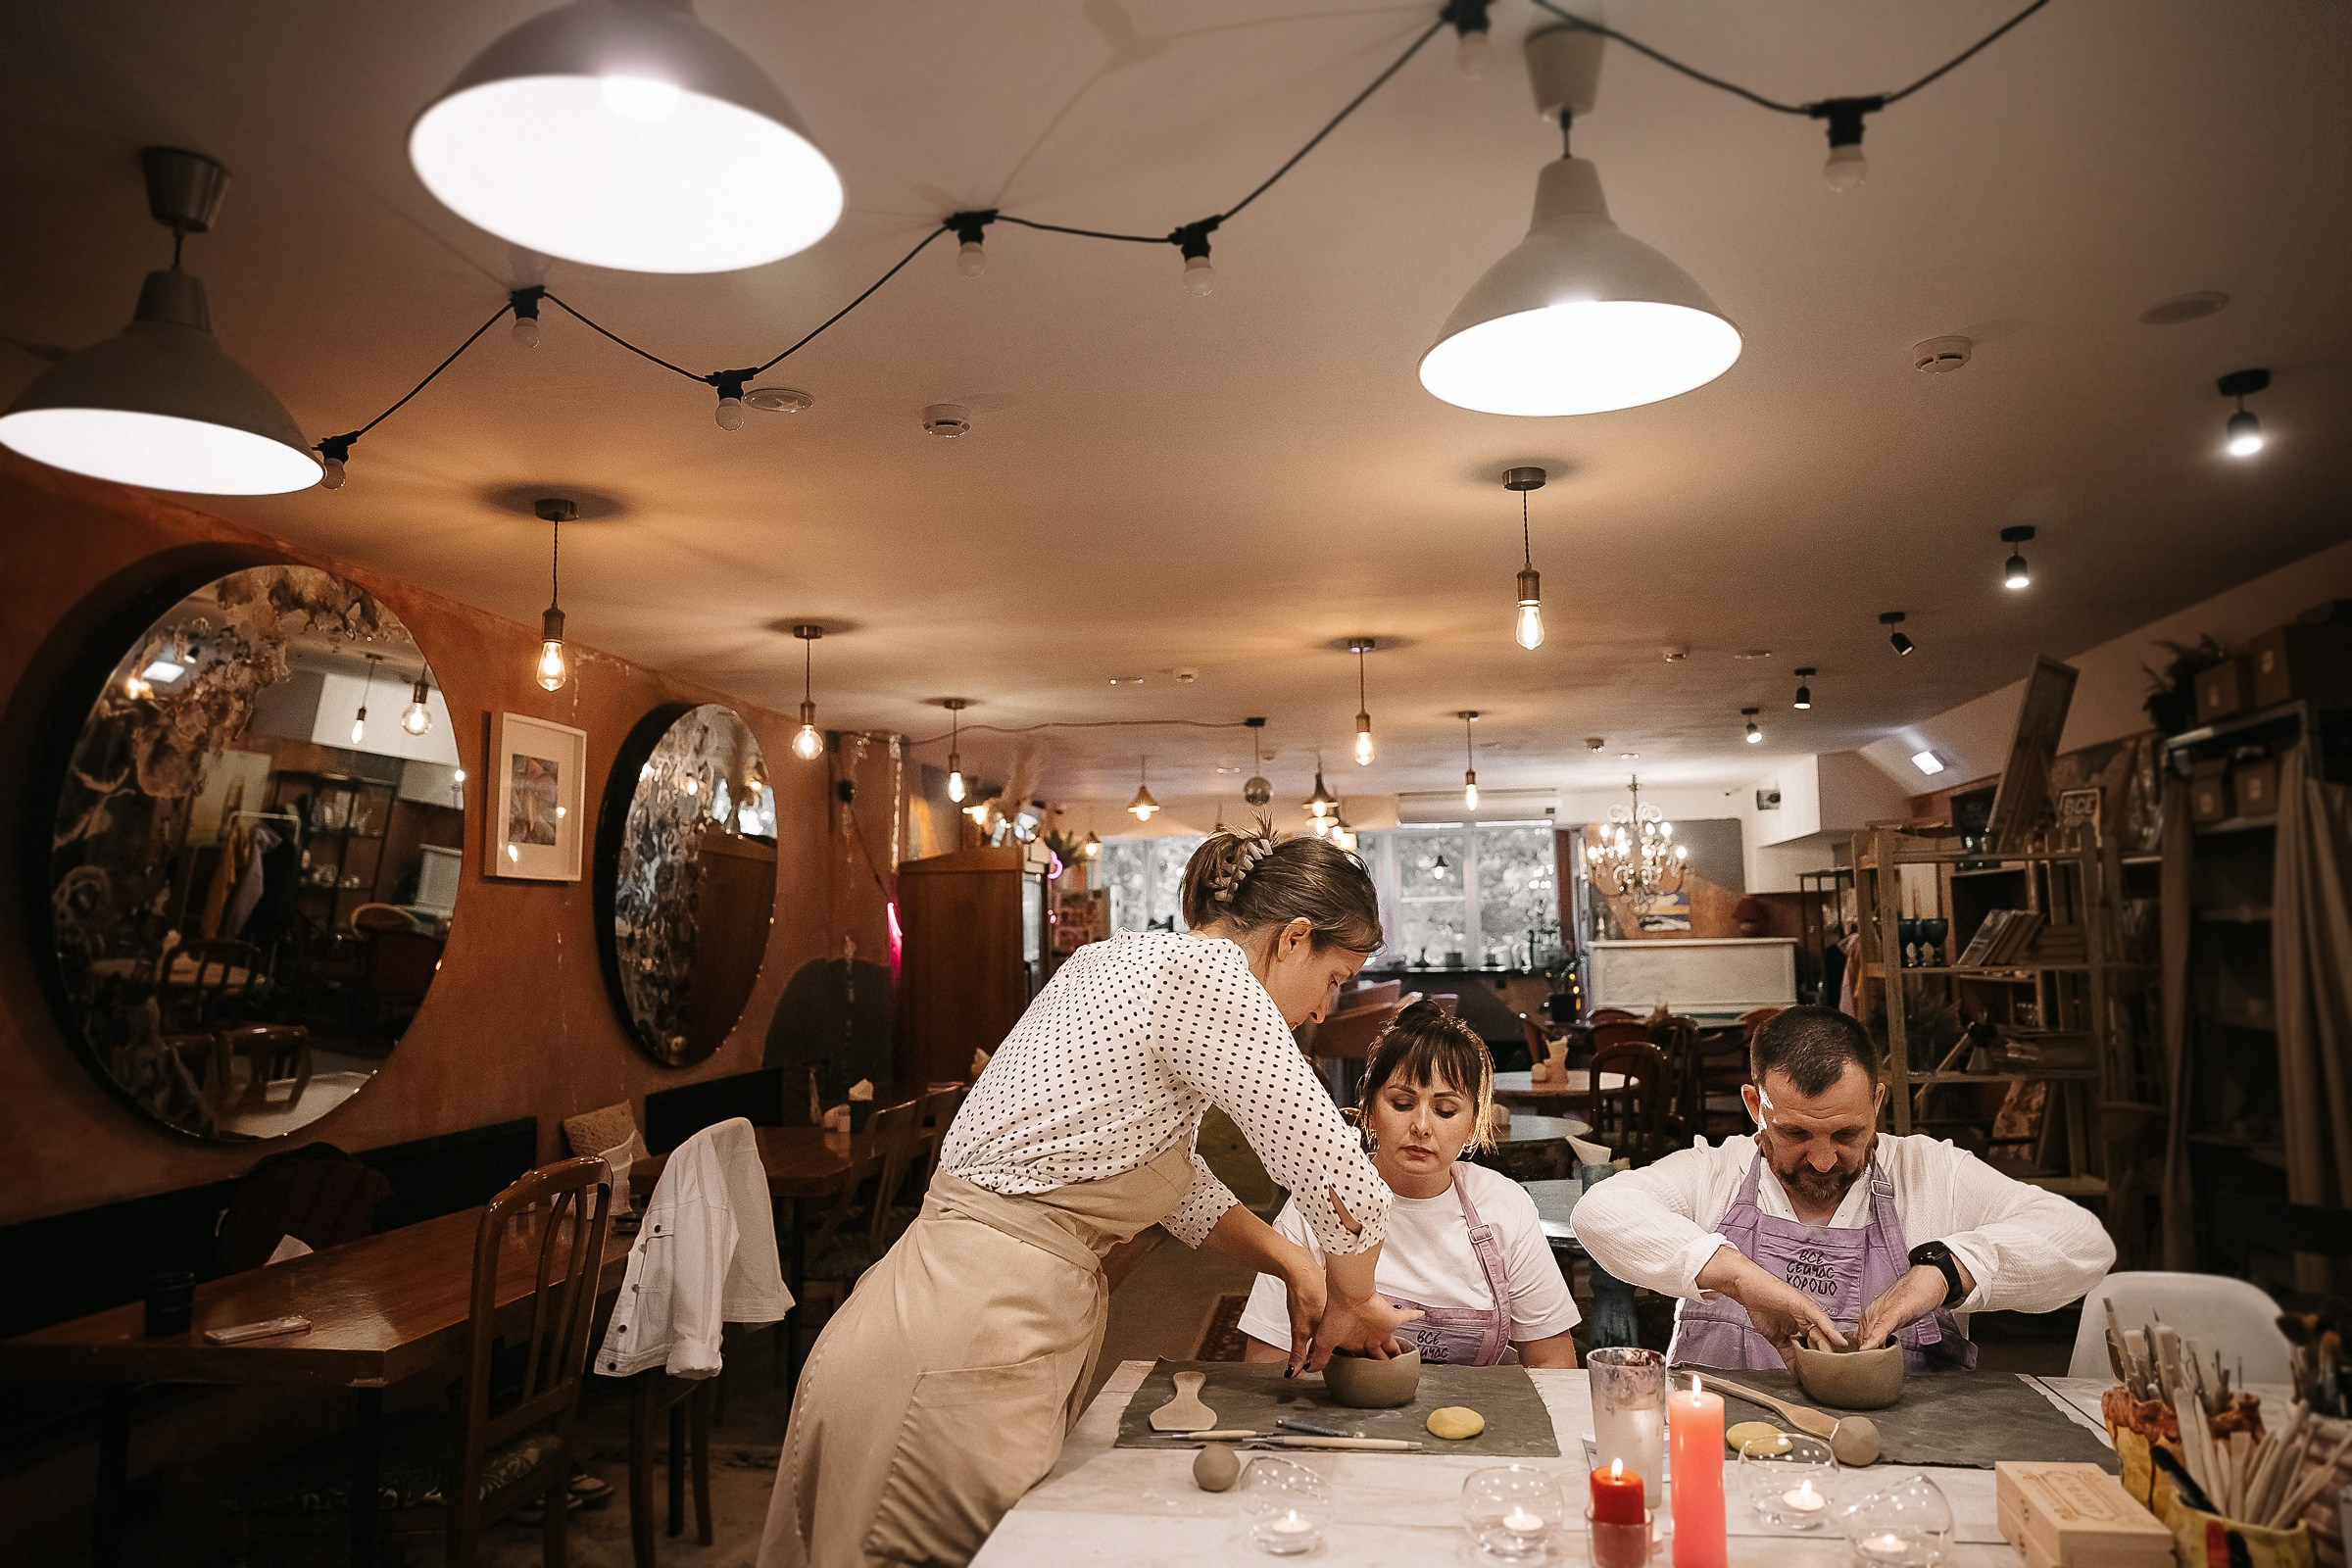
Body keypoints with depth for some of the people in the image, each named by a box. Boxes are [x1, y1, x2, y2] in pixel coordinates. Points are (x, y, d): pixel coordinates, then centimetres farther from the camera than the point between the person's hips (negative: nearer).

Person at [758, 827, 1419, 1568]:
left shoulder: (1127, 957, 12)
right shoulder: (1209, 973, -17)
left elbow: (1172, 1176, 21)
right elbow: (1347, 1188, -19)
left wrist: (1293, 1266, 15)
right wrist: (1350, 1306, 0)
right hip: (965, 1346, -10)